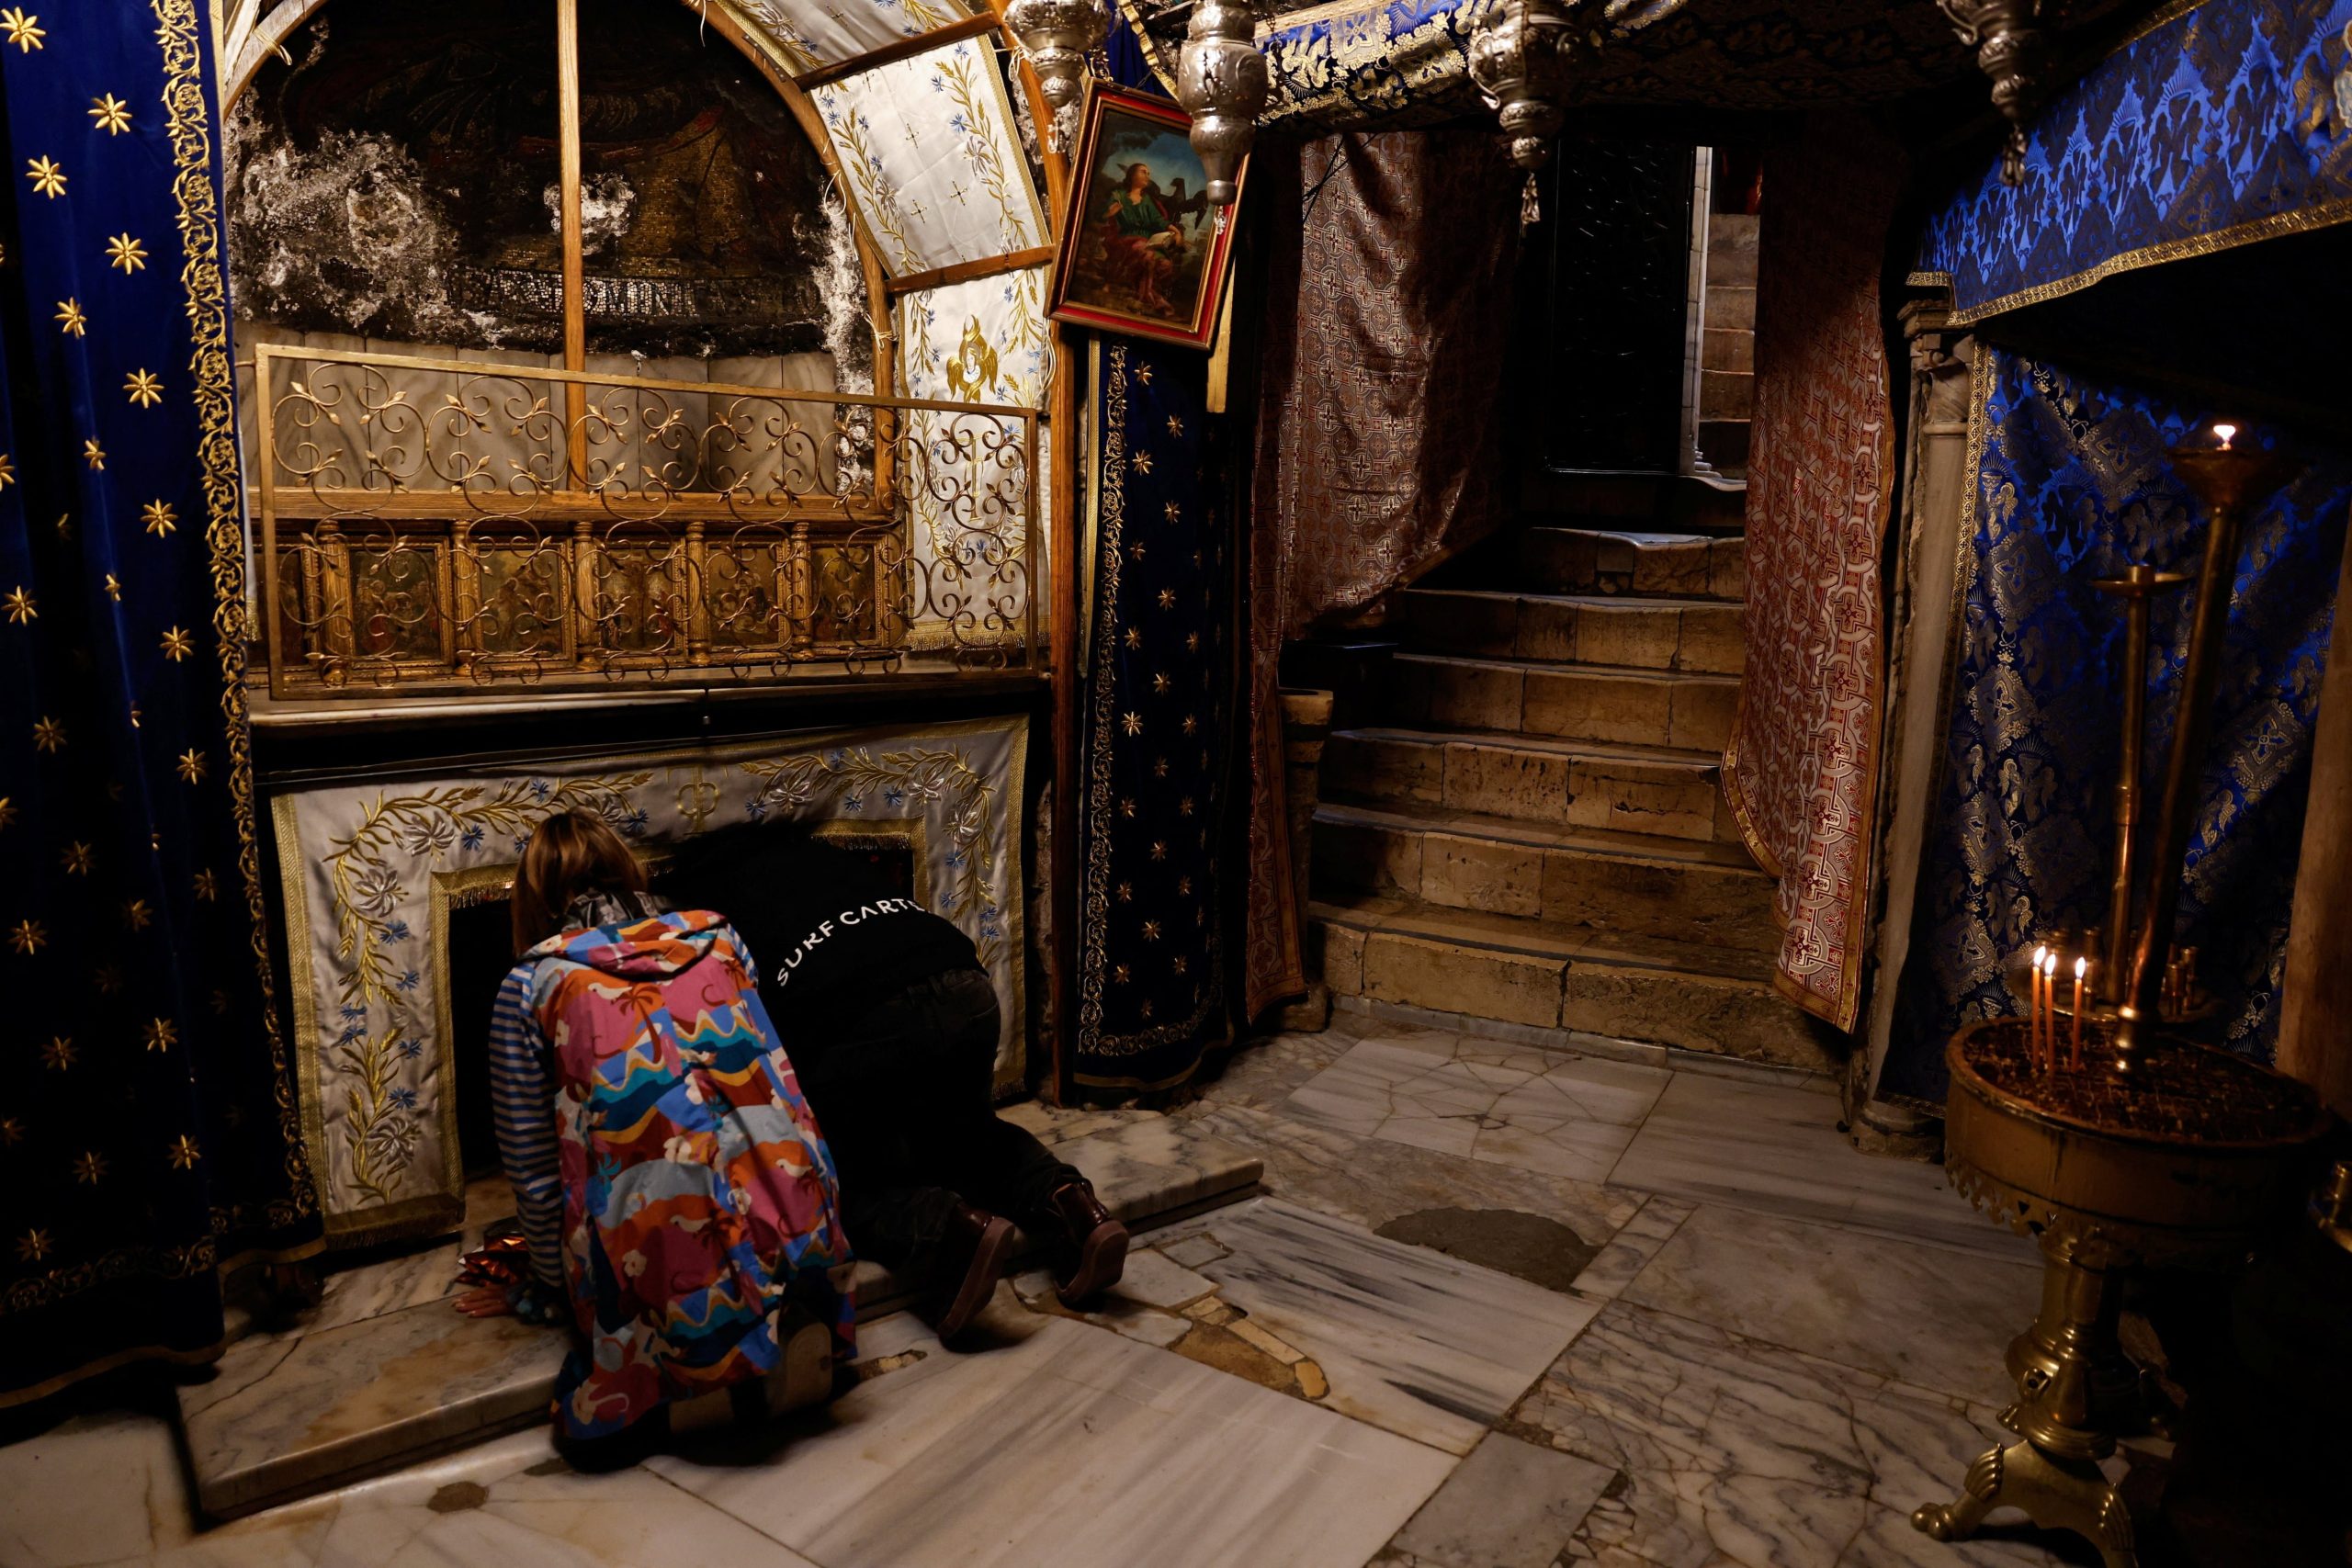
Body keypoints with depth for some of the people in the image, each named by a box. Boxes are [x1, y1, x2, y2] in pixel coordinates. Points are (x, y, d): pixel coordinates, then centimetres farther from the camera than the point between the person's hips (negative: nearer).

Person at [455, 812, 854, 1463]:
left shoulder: (531, 984, 7)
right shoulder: (718, 937, 15)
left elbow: (533, 1169, 10)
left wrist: (550, 1289, 27)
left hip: (660, 1254, -2)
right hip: (799, 1234, 2)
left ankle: (662, 1380, -2)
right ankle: (786, 1335, 7)